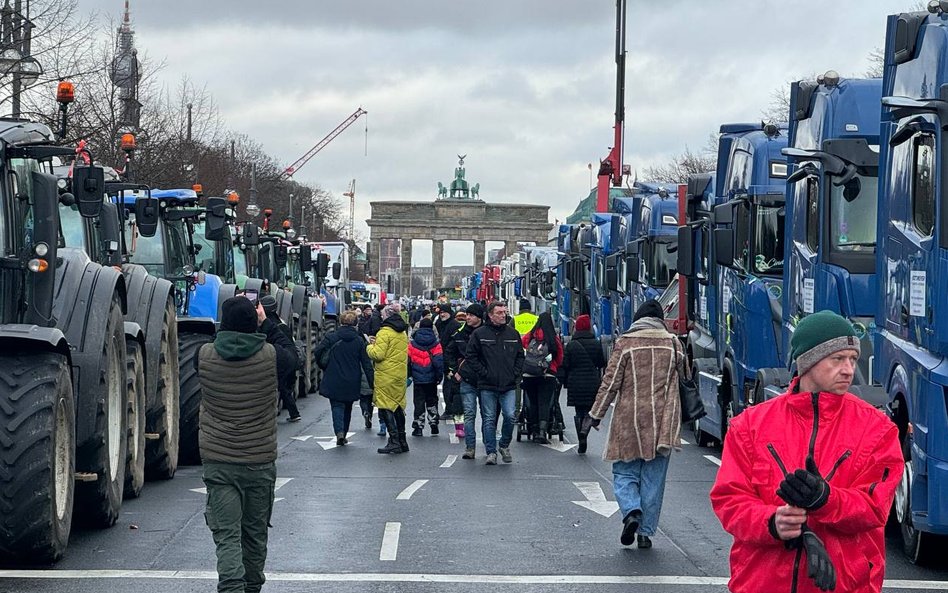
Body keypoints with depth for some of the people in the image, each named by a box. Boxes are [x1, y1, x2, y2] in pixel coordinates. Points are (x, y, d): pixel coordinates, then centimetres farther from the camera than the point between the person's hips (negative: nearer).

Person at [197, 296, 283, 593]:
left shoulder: (205, 356, -8)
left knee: (226, 535, -3)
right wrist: (266, 322, 20)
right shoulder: (271, 356, -10)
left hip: (218, 462, -1)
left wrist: (230, 323, 17)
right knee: (255, 532, 17)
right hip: (261, 461, 1)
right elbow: (291, 353, 13)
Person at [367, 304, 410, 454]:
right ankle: (402, 441, 18)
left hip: (386, 376, -8)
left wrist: (370, 347, 1)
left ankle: (394, 441, -8)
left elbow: (378, 354, -18)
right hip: (401, 374, 8)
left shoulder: (385, 332, -14)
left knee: (386, 407, -3)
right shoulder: (403, 333, 12)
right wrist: (377, 344, 16)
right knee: (398, 406, 15)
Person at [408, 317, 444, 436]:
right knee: (432, 400, 15)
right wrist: (439, 375, 1)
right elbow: (439, 361, -8)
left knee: (419, 401, 5)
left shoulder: (412, 344, -1)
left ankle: (418, 427, 2)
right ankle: (434, 424, 13)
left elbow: (407, 359, 0)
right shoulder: (435, 344, -4)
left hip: (418, 378, 0)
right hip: (431, 379, 0)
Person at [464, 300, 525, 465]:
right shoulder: (479, 334, -1)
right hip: (487, 386, -2)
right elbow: (470, 357, -1)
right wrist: (484, 373, -7)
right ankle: (491, 452, 11)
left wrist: (515, 374, 5)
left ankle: (504, 445, 13)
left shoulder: (513, 334, 9)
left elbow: (520, 356, 17)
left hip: (508, 385, 2)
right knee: (489, 419, 2)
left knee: (510, 416, -9)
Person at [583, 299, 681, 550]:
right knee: (653, 479, 7)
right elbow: (682, 376, 15)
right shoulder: (672, 343, 3)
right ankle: (646, 531, 7)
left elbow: (610, 382, -4)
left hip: (629, 421, -2)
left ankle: (631, 511, -15)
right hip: (662, 422, 2)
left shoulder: (625, 343, -4)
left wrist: (596, 414, 2)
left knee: (624, 473, 9)